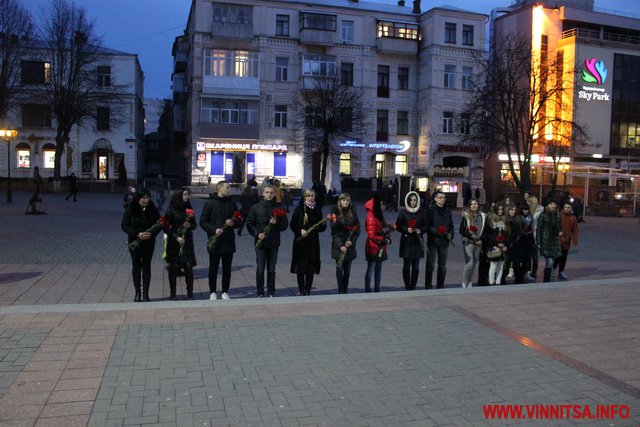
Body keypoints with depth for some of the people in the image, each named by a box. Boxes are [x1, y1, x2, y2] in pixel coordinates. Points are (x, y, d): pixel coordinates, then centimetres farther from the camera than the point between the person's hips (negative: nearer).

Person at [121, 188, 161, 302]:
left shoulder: (153, 210, -5)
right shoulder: (131, 210, -9)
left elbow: (159, 225, 2)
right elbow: (124, 225, -6)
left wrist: (151, 233, -18)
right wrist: (137, 234, -19)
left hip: (149, 243, 1)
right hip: (134, 242, -1)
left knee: (146, 267, 5)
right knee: (136, 267, 7)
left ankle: (146, 294, 12)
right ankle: (137, 293, 17)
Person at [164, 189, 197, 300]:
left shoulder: (189, 209, 7)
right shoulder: (171, 210, -5)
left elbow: (194, 224, 13)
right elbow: (166, 227, -5)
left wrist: (189, 225, -9)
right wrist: (176, 237, -14)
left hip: (187, 242, 3)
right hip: (174, 243, -3)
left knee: (188, 266, -3)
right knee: (173, 267, 2)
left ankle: (190, 291, 8)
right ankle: (172, 293, 12)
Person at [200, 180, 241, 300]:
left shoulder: (231, 203, 9)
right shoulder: (210, 203, -1)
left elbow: (238, 221, 14)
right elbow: (203, 222, -3)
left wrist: (233, 223, -8)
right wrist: (213, 230, -16)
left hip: (229, 241, 3)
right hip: (214, 241, -3)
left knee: (227, 268, 7)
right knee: (213, 268, 5)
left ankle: (225, 292, 18)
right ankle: (212, 292, 16)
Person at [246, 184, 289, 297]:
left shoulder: (279, 208, 6)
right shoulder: (255, 207, 2)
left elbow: (285, 225, 7)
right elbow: (249, 224, 3)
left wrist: (276, 223, -12)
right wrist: (257, 234, -12)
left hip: (273, 243, 2)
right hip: (260, 243, -1)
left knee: (271, 270, 9)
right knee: (260, 269, 1)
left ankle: (271, 293, 17)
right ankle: (260, 293, 10)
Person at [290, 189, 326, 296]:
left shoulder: (317, 209, 8)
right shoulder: (299, 209, -1)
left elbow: (322, 227, 11)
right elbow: (292, 224, -1)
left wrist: (323, 224, -10)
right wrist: (300, 230, -16)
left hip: (313, 242, 2)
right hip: (300, 242, -2)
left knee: (311, 267, 3)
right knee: (300, 267, 0)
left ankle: (307, 290, 13)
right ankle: (301, 290, 11)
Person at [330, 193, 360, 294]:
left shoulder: (353, 212, 4)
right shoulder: (335, 212, -4)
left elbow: (357, 228, 5)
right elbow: (334, 231, -7)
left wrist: (351, 241, -9)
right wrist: (340, 245, -14)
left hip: (349, 245, 2)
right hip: (338, 245, -2)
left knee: (347, 269, 6)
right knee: (339, 268, -5)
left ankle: (345, 290, 15)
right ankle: (341, 291, 1)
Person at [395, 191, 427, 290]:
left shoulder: (421, 212, 5)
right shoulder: (403, 212, 1)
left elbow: (426, 225, 10)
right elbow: (398, 226, 3)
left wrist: (420, 230, -10)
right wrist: (406, 230, -14)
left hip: (417, 241, 2)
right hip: (406, 241, -2)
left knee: (416, 266, 3)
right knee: (406, 265, -1)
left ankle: (413, 287, 12)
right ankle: (407, 287, 8)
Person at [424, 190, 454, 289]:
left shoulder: (448, 211, 11)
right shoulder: (431, 210, -4)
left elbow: (451, 225, 15)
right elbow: (428, 226, -8)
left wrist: (450, 234, -3)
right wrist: (436, 232, -22)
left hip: (444, 241, 5)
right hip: (433, 241, -5)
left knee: (443, 266, 11)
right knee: (430, 265, -1)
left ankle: (440, 286, 21)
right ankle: (428, 286, 6)